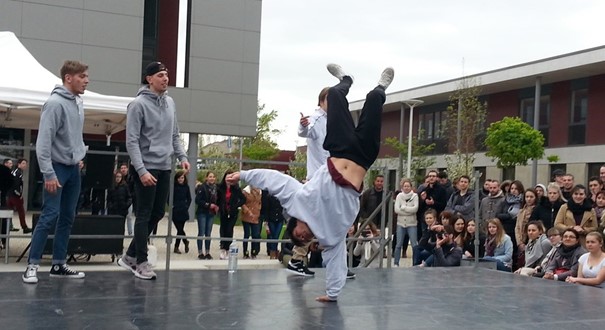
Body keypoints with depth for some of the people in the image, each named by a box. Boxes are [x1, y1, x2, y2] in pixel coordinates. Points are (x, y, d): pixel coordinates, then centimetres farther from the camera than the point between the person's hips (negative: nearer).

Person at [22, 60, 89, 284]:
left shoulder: (78, 103, 9)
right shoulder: (55, 103, -16)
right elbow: (43, 142, -19)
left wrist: (80, 154, 10)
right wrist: (48, 173, -22)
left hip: (73, 168, 8)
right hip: (57, 166, -8)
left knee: (67, 217, 8)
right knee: (50, 216, -10)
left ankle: (58, 265, 15)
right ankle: (32, 265, -2)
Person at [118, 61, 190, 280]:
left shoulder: (170, 102, 11)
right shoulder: (139, 104, -10)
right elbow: (132, 141, -14)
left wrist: (182, 157, 5)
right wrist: (141, 170, -21)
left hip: (165, 167, 7)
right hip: (146, 167, -7)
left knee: (157, 214, 11)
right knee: (144, 215, -1)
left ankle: (130, 256, 24)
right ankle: (141, 262, 10)